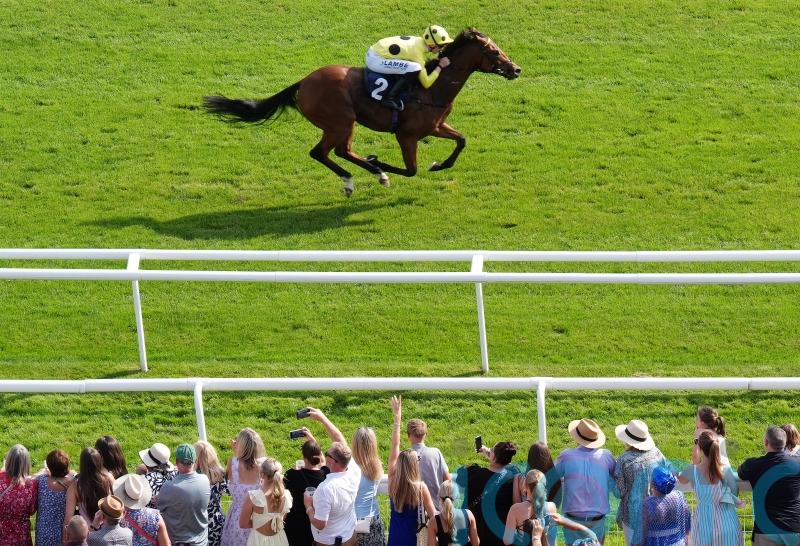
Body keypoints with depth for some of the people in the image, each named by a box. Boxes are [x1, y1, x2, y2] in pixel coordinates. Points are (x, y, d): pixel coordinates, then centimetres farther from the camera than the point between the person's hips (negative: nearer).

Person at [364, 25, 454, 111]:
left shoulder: (420, 41, 2)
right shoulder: (417, 52, -21)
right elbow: (426, 83, -18)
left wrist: (442, 60, 4)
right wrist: (440, 67, -12)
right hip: (375, 60, -10)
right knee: (415, 68, -24)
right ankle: (389, 98, -17)